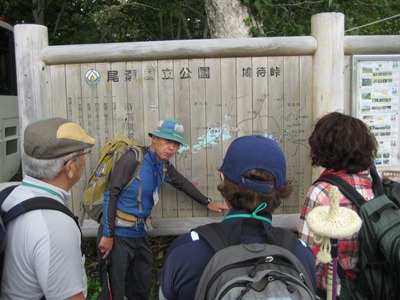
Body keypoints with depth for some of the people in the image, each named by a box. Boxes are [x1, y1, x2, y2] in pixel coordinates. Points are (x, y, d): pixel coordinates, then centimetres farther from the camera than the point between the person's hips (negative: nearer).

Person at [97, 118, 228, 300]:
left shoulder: (164, 166, 7)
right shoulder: (133, 159, -15)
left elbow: (183, 183, 25)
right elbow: (110, 195, -15)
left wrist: (208, 203, 30)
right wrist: (107, 235, -14)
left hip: (139, 234, 7)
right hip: (117, 234, -7)